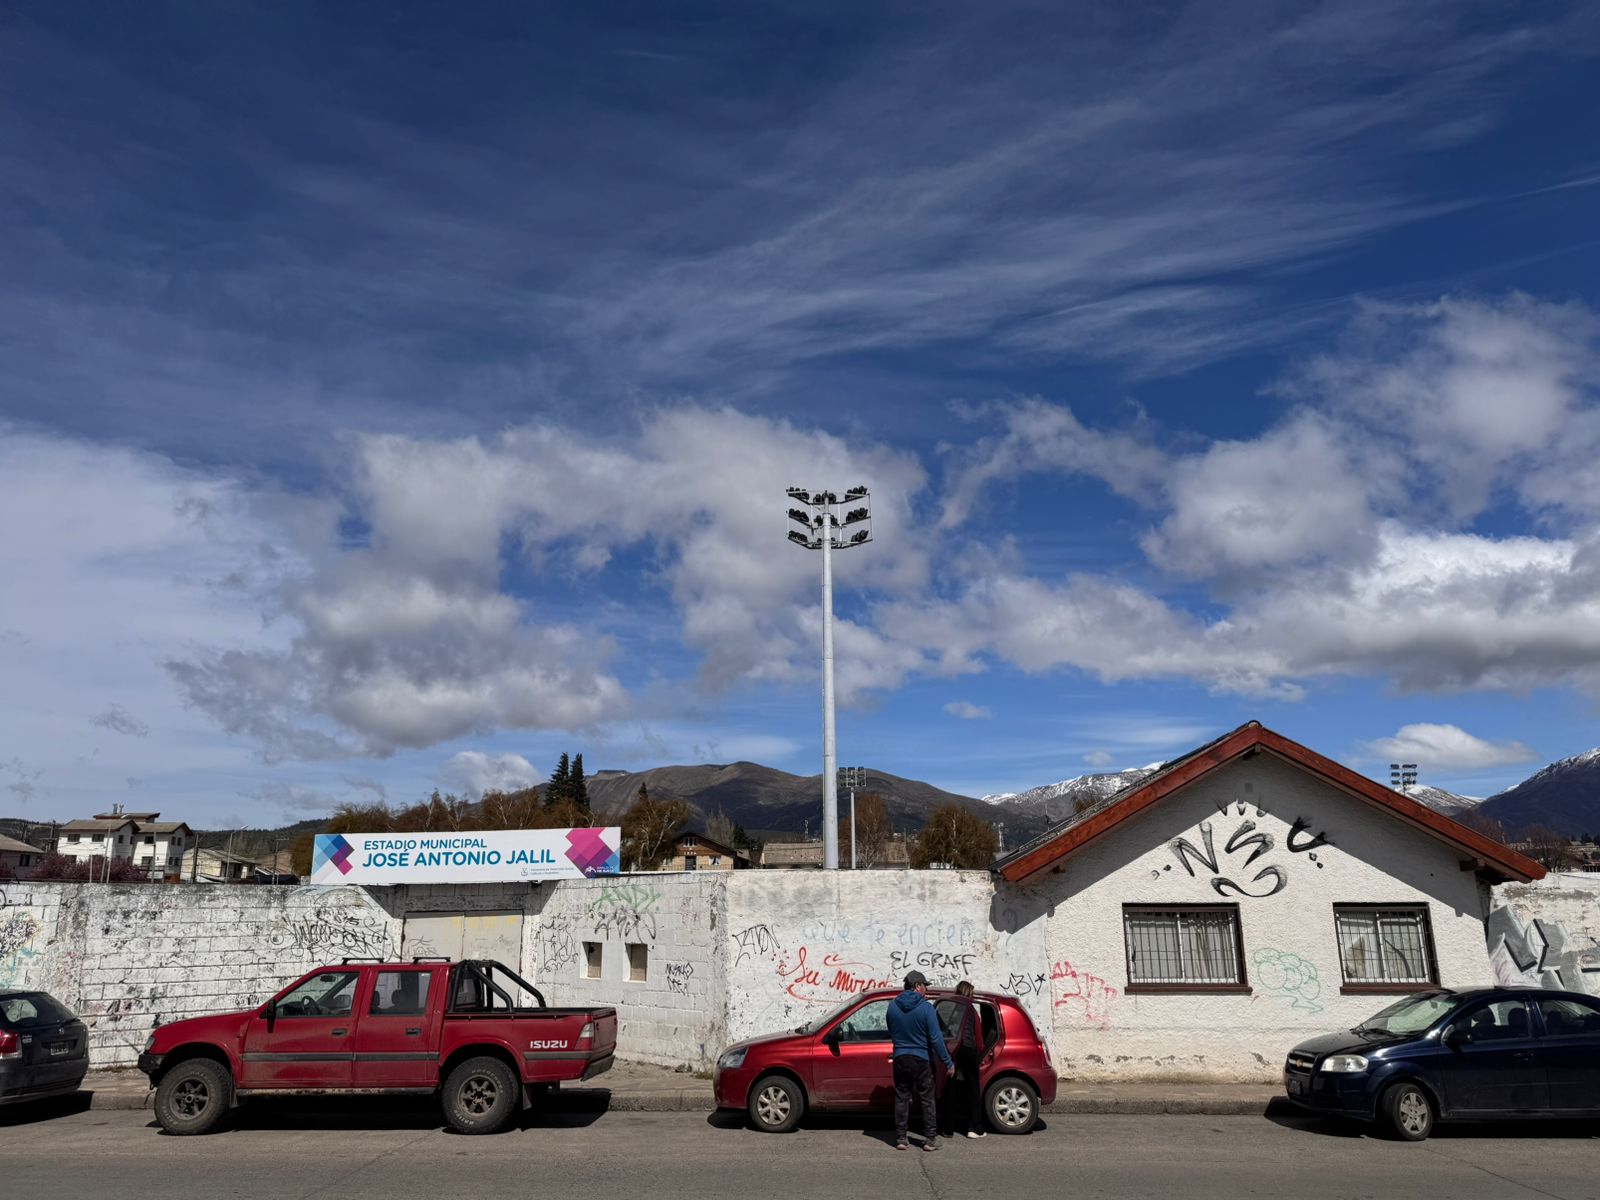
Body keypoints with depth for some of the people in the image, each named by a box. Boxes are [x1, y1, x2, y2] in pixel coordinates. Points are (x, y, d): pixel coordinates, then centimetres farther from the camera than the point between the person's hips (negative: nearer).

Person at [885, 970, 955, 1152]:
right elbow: (936, 1038, -14)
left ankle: (901, 1139, 12)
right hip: (921, 1060, -4)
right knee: (927, 1100, 8)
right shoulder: (926, 1008, -14)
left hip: (900, 1059, 4)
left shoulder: (893, 1006, 1)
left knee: (901, 1099, 10)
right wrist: (947, 1062, -7)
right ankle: (930, 1139, 10)